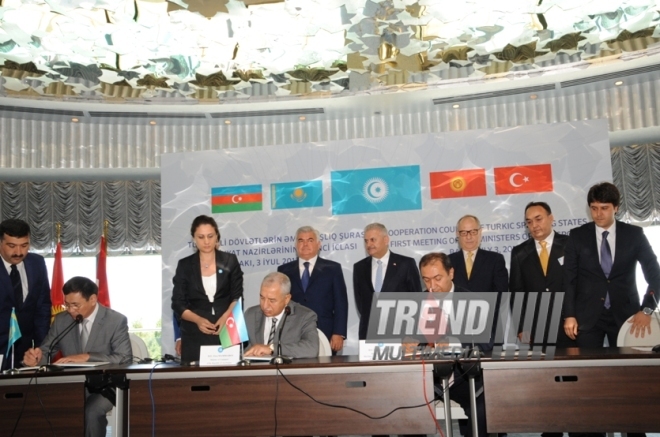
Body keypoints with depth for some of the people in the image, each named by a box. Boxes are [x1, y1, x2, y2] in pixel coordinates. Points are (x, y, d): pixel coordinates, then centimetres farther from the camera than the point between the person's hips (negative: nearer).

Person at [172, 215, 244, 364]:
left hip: (226, 332, 0)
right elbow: (178, 304, 2)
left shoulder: (230, 261, 4)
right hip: (195, 336, 1)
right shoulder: (184, 265, 5)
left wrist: (225, 317, -17)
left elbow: (237, 296, 2)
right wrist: (198, 320, -16)